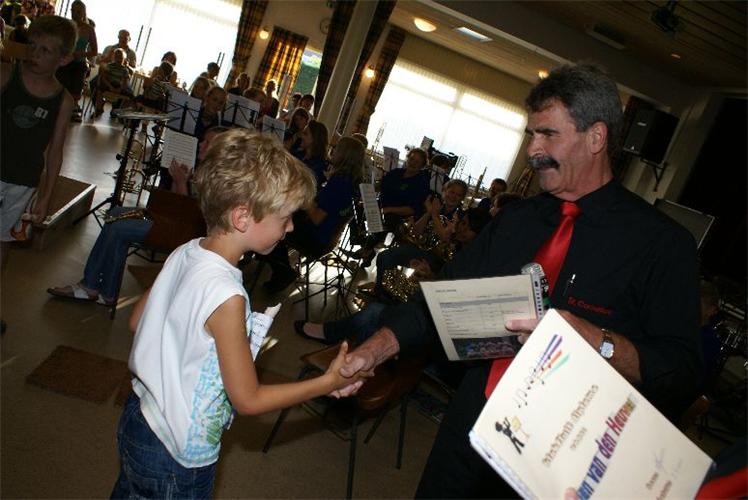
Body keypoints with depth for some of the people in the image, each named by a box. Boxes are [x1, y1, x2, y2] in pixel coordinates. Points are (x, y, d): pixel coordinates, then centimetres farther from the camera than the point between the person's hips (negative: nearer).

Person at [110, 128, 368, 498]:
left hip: (138, 420, 7)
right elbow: (248, 400, -24)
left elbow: (137, 320, 5)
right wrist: (329, 381, -18)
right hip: (177, 460, -7)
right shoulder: (226, 296, -33)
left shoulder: (184, 253, -10)